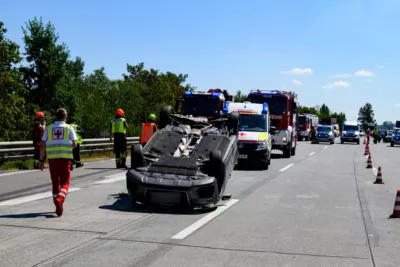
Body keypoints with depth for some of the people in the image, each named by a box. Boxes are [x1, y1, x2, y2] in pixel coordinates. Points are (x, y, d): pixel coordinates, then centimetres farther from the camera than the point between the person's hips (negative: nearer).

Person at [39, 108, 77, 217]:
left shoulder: (49, 129, 9)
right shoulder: (69, 128, 4)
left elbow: (43, 145, 4)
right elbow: (74, 144, -1)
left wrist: (41, 160, 7)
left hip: (52, 158, 2)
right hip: (65, 158, -2)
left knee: (55, 182, 13)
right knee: (65, 182, 3)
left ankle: (58, 206, 16)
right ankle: (60, 198, -24)